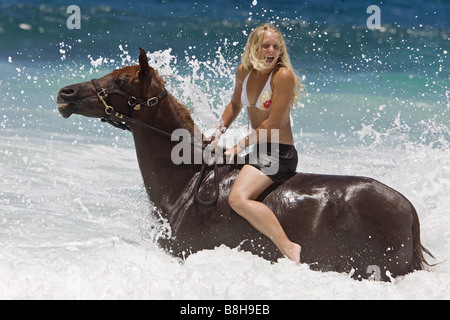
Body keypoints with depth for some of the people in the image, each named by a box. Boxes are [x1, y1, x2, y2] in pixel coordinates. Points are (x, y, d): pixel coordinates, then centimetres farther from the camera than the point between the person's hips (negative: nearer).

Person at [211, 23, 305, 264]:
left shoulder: (283, 76, -16)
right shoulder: (244, 72, 6)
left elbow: (273, 124, -18)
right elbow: (235, 105, 24)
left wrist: (240, 146, -14)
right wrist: (220, 130, 9)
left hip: (279, 154, -9)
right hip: (259, 153, 9)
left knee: (238, 198, -30)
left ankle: (289, 248, -34)